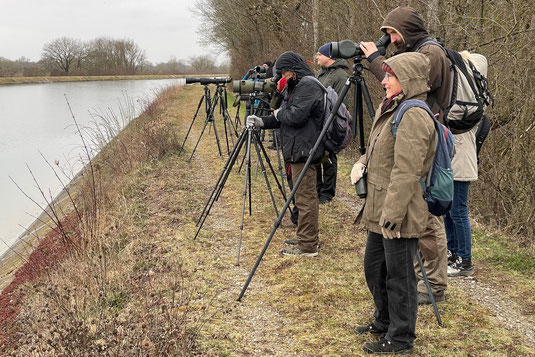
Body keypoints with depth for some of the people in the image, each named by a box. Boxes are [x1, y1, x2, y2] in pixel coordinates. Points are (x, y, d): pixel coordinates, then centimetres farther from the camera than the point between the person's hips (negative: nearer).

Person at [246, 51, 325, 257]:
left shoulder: (308, 86, -14)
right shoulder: (297, 87, 19)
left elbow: (296, 117, -24)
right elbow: (285, 118, 19)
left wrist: (279, 113, -5)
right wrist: (262, 122, 5)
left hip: (304, 151, -11)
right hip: (300, 151, 11)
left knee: (306, 199, -7)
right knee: (306, 197, 17)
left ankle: (308, 246, -2)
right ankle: (306, 238, 27)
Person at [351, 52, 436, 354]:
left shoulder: (414, 115, -20)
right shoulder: (391, 109, 12)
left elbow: (406, 172, -25)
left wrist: (392, 213, -25)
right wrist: (363, 162, 8)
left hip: (399, 216, -10)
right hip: (380, 211, 10)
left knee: (399, 277, 3)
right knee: (374, 268, 22)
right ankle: (384, 322, 39)